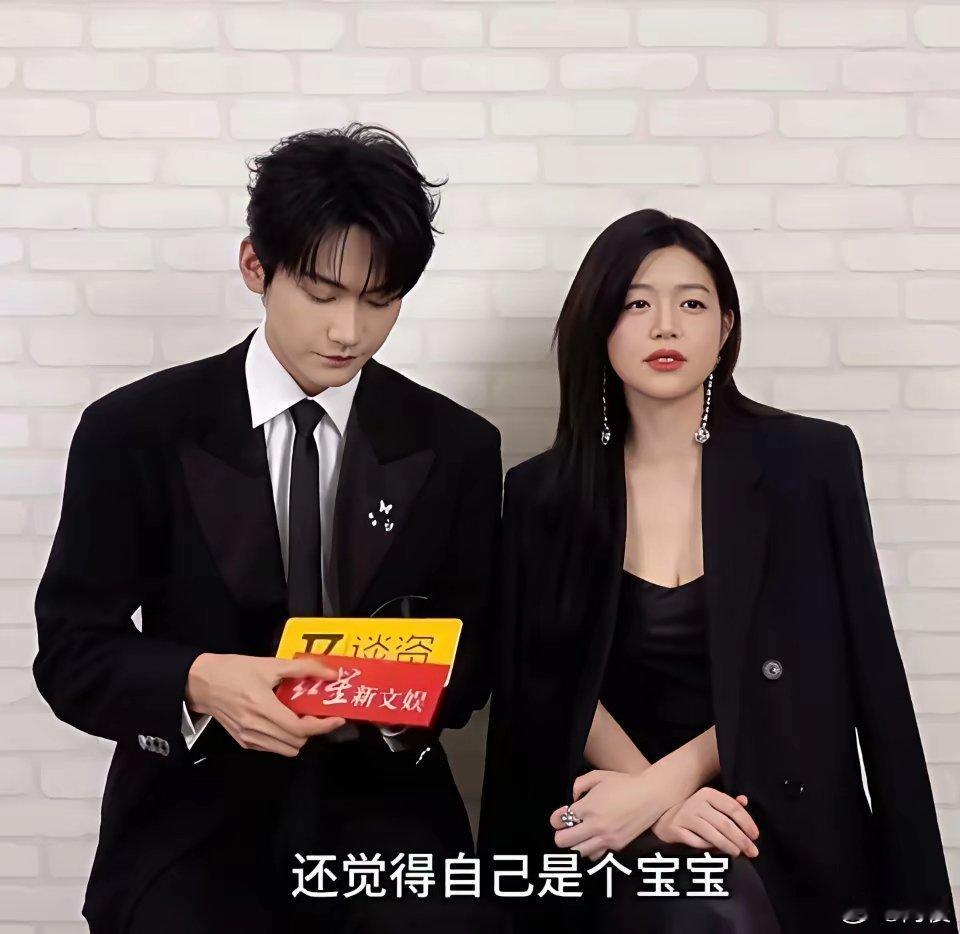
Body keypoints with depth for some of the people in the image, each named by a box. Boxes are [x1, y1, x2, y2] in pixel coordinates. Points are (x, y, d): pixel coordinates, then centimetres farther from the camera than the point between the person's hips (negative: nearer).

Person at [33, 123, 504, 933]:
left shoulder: (457, 446, 3)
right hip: (193, 815, -1)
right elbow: (72, 651, -1)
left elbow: (472, 654, 8)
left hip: (381, 809, 1)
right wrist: (200, 681, -21)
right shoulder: (134, 431, -2)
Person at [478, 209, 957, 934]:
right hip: (613, 834, 0)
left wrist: (659, 784, -13)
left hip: (789, 824, 0)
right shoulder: (542, 493, 3)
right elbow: (547, 684, 1)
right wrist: (661, 804, -14)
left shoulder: (813, 460, -3)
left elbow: (810, 676, -5)